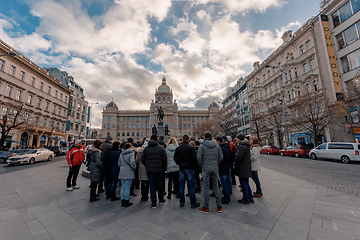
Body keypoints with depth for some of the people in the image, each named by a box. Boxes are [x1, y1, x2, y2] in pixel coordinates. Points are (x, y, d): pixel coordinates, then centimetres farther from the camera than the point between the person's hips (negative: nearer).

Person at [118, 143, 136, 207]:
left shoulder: (121, 154, 11)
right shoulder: (131, 153, -10)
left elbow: (119, 164, 12)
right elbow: (132, 162, -20)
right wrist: (134, 168, -4)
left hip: (122, 173, 6)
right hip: (129, 173, -6)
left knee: (123, 187, 14)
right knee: (127, 188, 2)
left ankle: (123, 201, 24)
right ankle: (126, 202, 12)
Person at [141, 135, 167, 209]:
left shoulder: (146, 148, 0)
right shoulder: (161, 148, -4)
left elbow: (142, 159, 0)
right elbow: (165, 159, -6)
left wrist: (147, 166, 11)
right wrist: (163, 167, 7)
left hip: (149, 170, 1)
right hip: (158, 169, -1)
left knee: (152, 186, 8)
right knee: (159, 185, 15)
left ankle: (153, 204, 13)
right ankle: (161, 200, 31)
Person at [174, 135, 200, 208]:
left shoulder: (178, 148, 1)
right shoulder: (191, 148, -12)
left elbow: (175, 158, 3)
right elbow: (194, 159, -14)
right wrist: (193, 166, 2)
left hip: (181, 168, 4)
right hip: (189, 168, -4)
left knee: (181, 185, 13)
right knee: (191, 186, 4)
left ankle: (182, 202, 23)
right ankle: (193, 203, 14)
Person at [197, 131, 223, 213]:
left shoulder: (202, 146, -8)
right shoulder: (217, 146, 4)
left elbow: (199, 157, -12)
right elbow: (221, 157, 3)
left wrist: (201, 166, 3)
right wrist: (216, 164, 13)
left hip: (206, 169, -3)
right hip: (215, 169, 4)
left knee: (206, 187, 5)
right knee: (216, 187, 14)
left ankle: (206, 207, 15)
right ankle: (219, 206, 22)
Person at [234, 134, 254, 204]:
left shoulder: (241, 147, -22)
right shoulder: (246, 146, 10)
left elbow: (238, 158, -27)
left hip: (242, 169, -10)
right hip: (247, 168, 10)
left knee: (243, 184, 3)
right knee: (246, 184, 19)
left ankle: (246, 200, 15)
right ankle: (251, 198, 29)